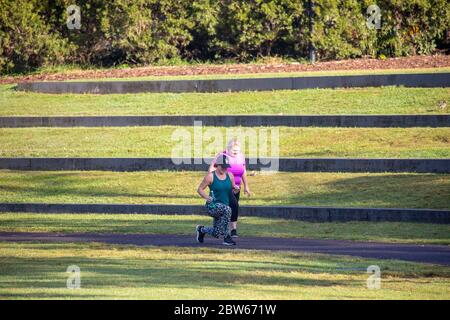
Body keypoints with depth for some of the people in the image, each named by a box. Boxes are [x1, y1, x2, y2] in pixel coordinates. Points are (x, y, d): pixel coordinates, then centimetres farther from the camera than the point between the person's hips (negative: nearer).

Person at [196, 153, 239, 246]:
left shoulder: (230, 176, 5)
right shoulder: (210, 176, -8)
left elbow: (233, 190, 16)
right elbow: (200, 189, -4)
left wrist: (235, 189, -8)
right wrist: (207, 197, -22)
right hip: (213, 206, -6)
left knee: (216, 233, 7)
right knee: (227, 210, -37)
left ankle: (201, 230, 42)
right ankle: (226, 237, -27)